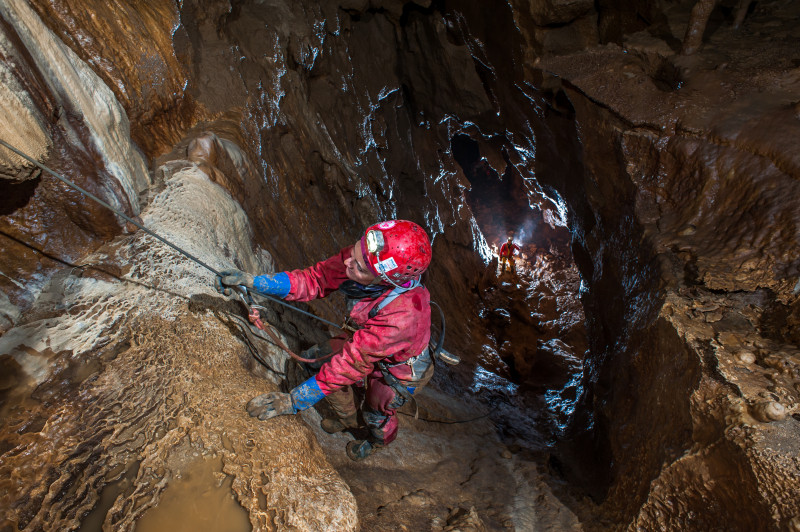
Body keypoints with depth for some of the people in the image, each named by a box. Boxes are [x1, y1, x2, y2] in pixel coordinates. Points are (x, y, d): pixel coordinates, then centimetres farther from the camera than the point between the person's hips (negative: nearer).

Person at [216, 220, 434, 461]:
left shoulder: (401, 316, -48)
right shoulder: (362, 256, -32)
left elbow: (353, 363, -39)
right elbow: (316, 279, -19)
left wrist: (293, 402, -33)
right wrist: (253, 281, -27)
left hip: (398, 371, -5)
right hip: (365, 341, 5)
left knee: (377, 413, 22)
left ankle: (379, 440, 62)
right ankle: (348, 419, 52)